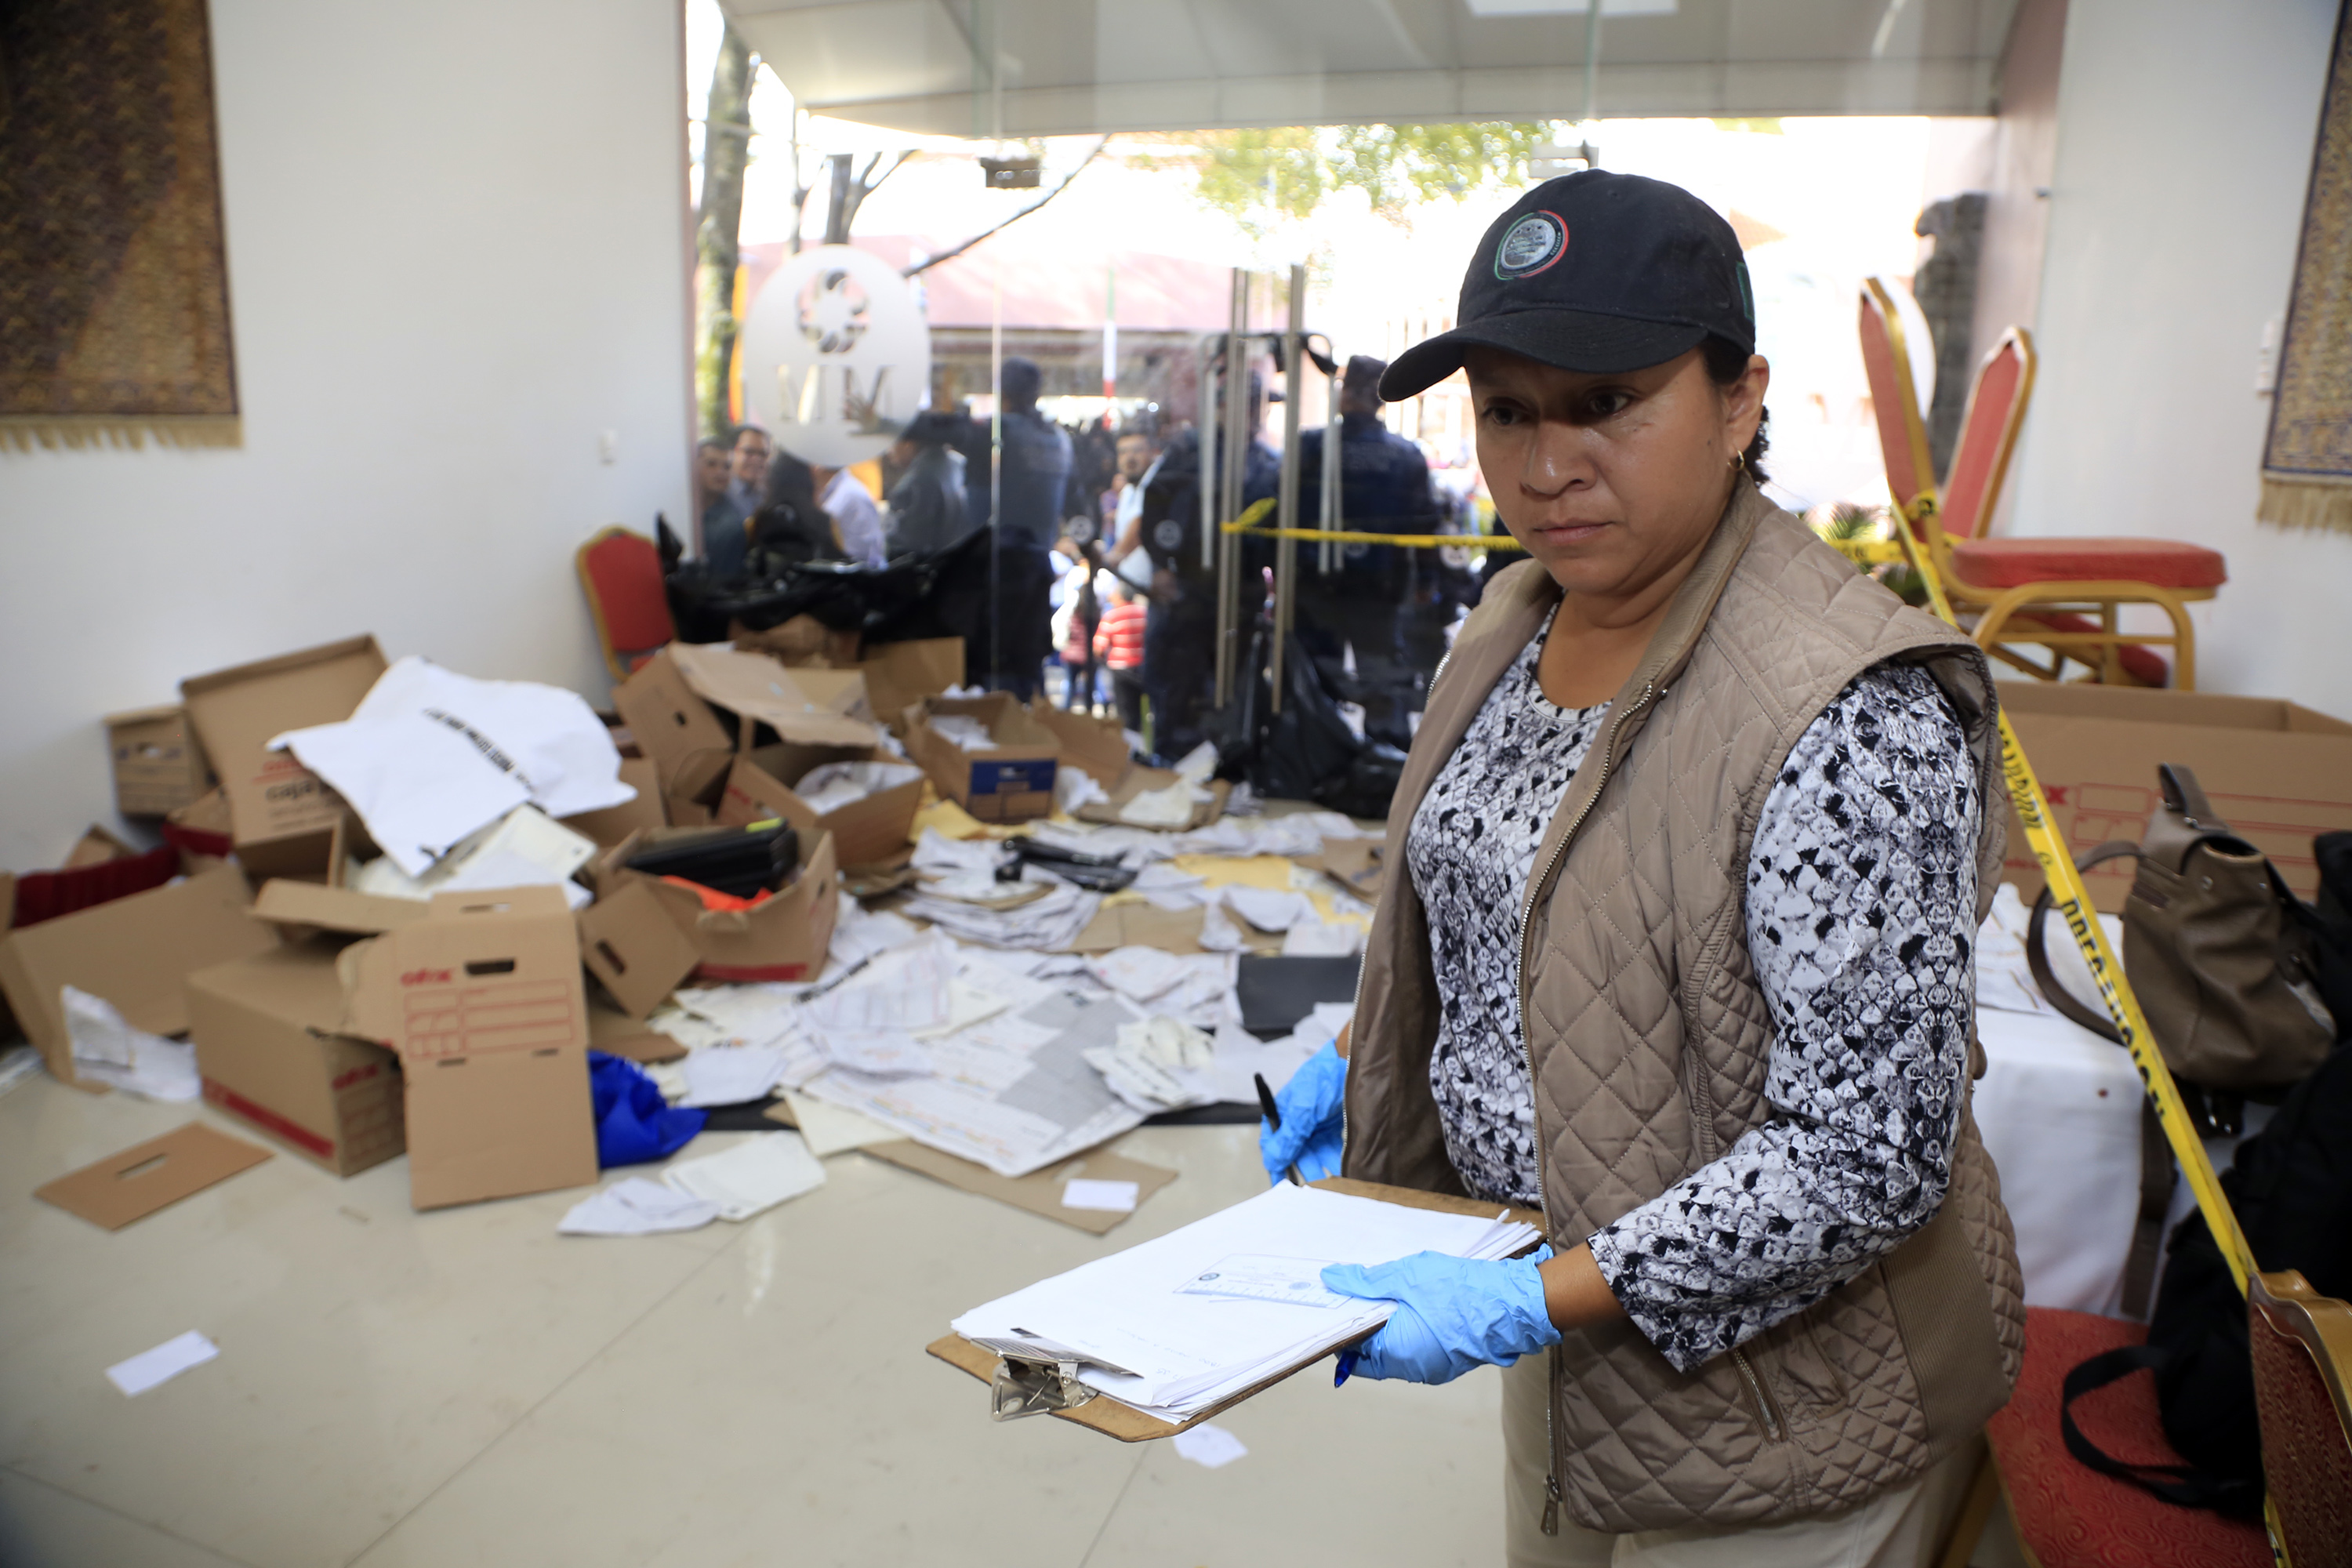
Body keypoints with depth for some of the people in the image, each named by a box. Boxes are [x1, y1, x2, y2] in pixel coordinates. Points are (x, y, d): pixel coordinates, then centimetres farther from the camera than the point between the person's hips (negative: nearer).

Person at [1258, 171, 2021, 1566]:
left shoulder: (1852, 717, -29)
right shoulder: (1518, 621, -3)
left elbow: (1869, 1158, -27)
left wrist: (1536, 1299, -28)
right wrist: (1359, 1061, 3)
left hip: (1771, 1398, -7)